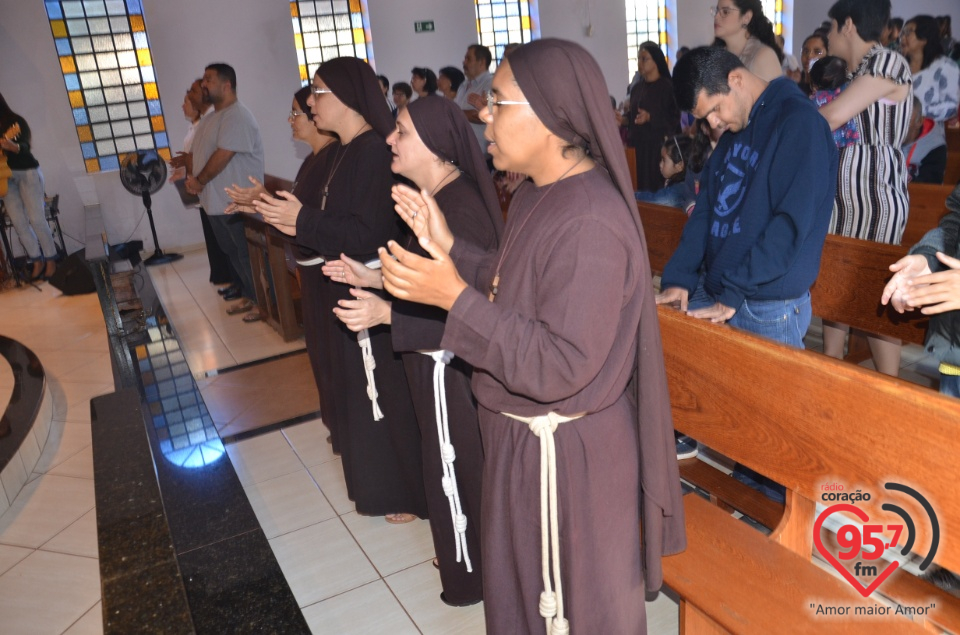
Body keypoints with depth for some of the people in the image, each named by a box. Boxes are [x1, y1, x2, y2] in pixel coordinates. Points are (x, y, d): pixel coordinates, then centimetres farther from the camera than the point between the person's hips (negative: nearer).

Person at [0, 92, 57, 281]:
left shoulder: (16, 121, -8)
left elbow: (25, 146, -23)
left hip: (27, 173, -5)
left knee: (36, 219, -6)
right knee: (18, 222, 2)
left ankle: (51, 260, 5)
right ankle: (37, 261, 11)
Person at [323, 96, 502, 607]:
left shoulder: (459, 210, -25)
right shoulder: (438, 198, 5)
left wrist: (385, 314, -29)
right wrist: (374, 278, 10)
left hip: (450, 364, -10)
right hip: (437, 358, 10)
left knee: (455, 465, 8)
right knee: (451, 461, 22)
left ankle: (472, 574, 31)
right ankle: (464, 560, 43)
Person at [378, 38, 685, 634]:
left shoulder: (589, 225, -28)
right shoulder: (538, 195, 3)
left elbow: (560, 367, -29)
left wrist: (455, 298, -30)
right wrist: (448, 246, 0)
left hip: (567, 454, -9)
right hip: (522, 435, 9)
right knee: (521, 587, 30)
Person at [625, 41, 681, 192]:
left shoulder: (668, 87, -4)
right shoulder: (636, 89, 14)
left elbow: (675, 118, -8)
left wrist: (650, 117, -20)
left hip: (661, 146, -5)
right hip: (639, 147, 6)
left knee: (660, 189, -8)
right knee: (643, 187, 2)